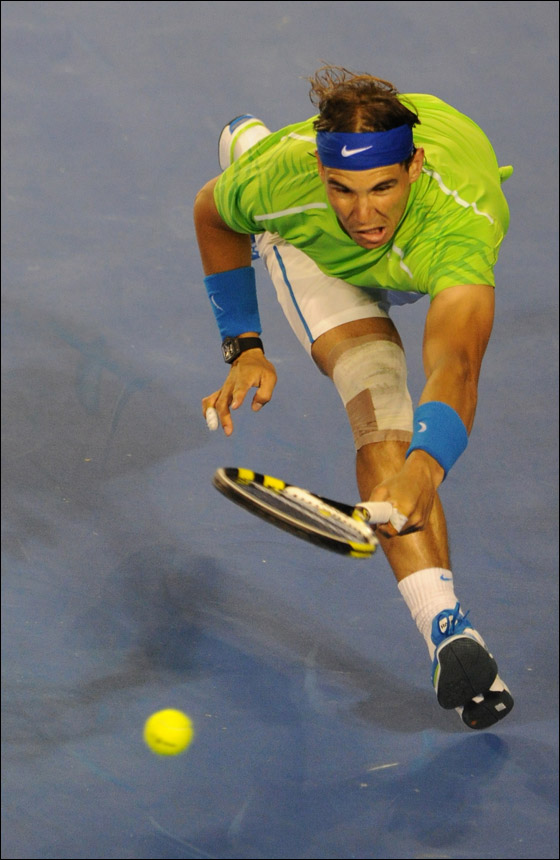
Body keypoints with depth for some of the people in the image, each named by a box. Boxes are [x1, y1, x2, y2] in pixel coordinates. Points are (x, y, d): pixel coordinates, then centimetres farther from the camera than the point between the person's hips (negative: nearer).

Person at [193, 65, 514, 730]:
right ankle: (446, 630, -37)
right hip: (313, 250, -1)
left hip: (421, 256, 1)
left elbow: (455, 366, -66)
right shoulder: (284, 175, -41)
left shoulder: (461, 225, -51)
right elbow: (211, 212, -15)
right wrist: (242, 345, -17)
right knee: (381, 409, -27)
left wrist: (426, 469, -84)